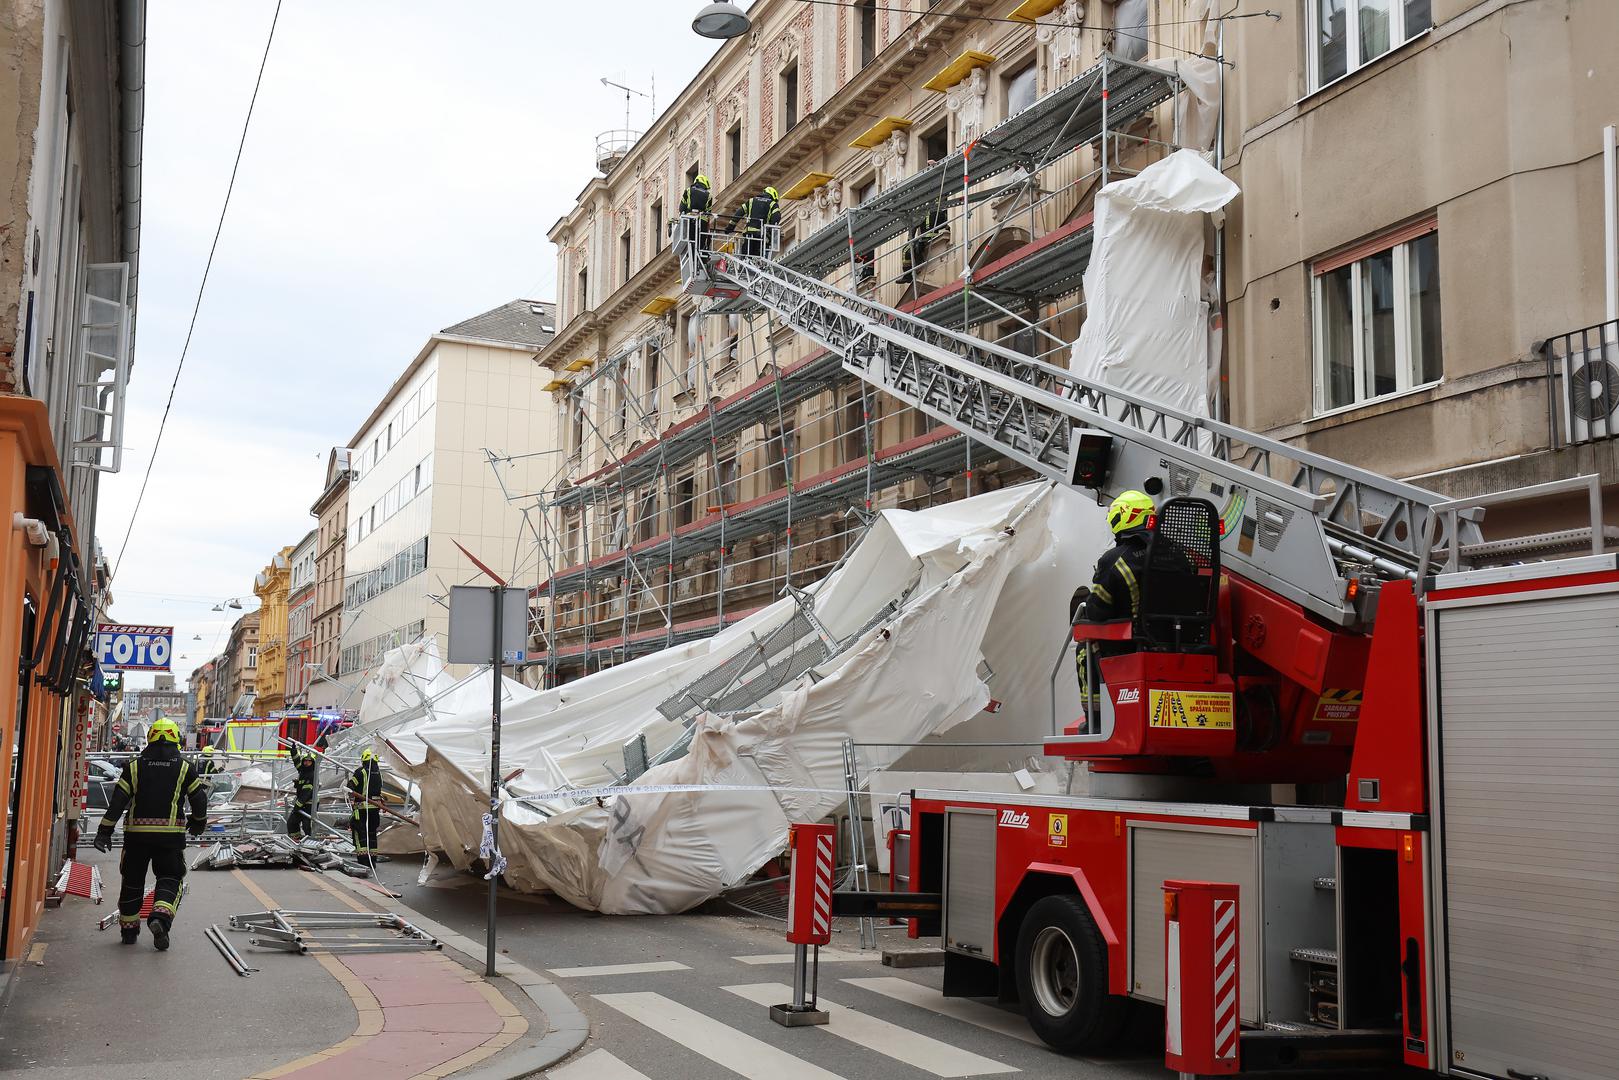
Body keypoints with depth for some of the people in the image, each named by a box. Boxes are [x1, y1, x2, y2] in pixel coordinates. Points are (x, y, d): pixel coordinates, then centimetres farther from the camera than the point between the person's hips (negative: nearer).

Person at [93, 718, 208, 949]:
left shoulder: (135, 766, 5)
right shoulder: (185, 768, 3)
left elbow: (117, 800, 0)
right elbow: (199, 799, 4)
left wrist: (105, 831, 2)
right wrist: (198, 822, 23)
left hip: (137, 833, 1)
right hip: (171, 833, -1)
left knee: (132, 880, 15)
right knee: (170, 879, 7)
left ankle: (128, 930, 22)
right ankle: (161, 916, -19)